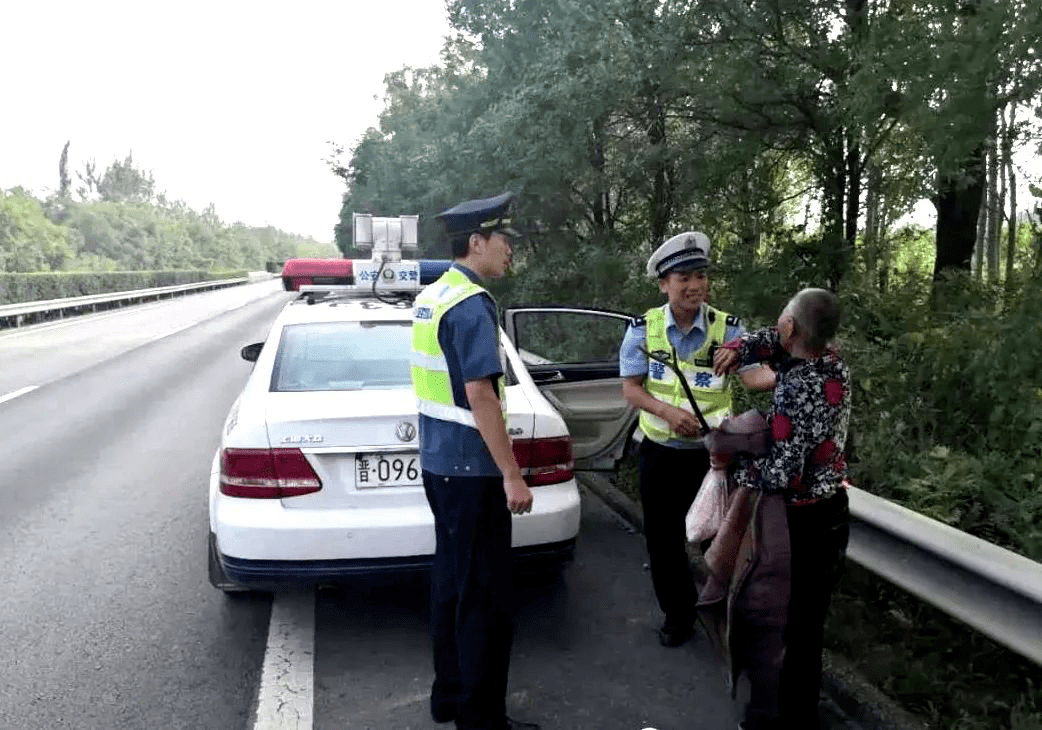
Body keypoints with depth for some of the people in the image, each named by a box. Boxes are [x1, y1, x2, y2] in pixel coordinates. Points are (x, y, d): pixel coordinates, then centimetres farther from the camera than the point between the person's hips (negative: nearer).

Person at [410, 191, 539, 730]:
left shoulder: (431, 296, 11)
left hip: (438, 461, 10)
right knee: (487, 598, 1)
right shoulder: (472, 303, -18)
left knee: (451, 580, 18)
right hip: (470, 469, -10)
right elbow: (480, 395, -23)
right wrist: (512, 476, -19)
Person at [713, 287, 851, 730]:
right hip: (833, 512, 8)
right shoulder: (834, 365, -1)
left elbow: (781, 474, -28)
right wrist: (738, 350, -4)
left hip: (798, 522, -8)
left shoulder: (797, 390, -27)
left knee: (766, 624, 8)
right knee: (808, 625, 20)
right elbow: (774, 343, 14)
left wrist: (731, 469, -12)